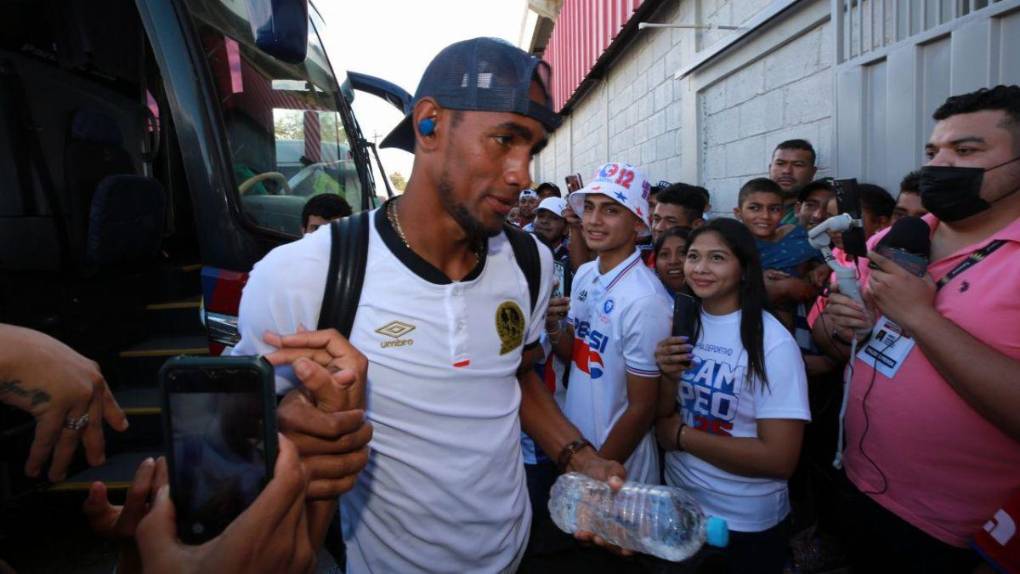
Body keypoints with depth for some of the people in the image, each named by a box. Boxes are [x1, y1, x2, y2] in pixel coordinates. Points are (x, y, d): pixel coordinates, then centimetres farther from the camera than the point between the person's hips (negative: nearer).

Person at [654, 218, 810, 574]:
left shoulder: (772, 342, -21)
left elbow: (779, 459, -24)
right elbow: (662, 425, -1)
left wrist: (682, 435, -18)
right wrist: (669, 377, -21)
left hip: (747, 524, -5)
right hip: (679, 506, 5)